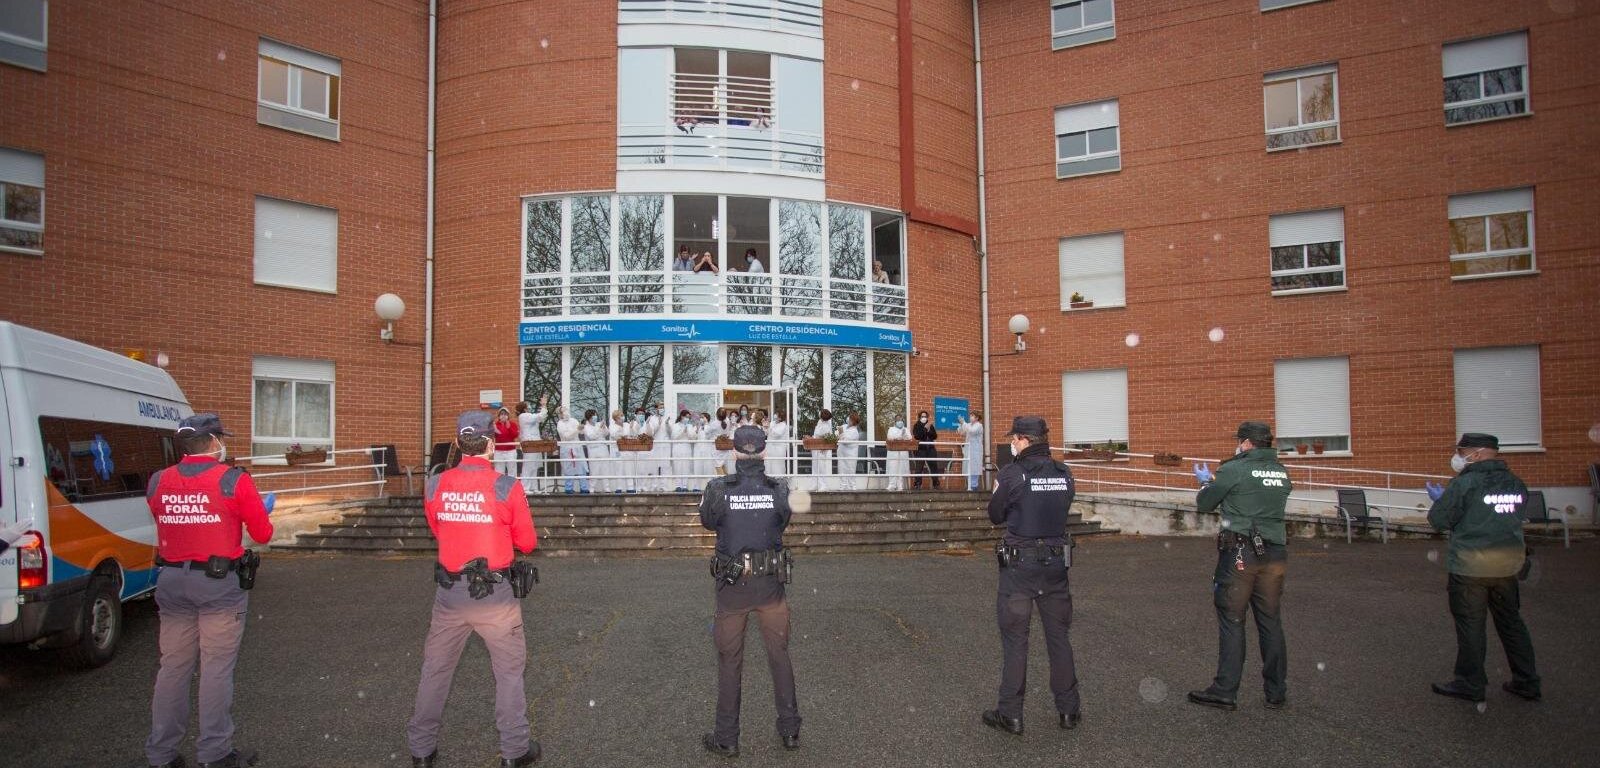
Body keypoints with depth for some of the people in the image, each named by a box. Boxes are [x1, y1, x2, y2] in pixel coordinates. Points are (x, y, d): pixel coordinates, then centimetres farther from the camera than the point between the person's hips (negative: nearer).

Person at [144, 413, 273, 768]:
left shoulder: (158, 483, 3)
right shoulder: (234, 481, -12)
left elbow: (166, 527, 10)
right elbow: (263, 535, -6)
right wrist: (262, 513, 14)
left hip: (172, 582, 5)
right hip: (220, 583, -5)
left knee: (174, 666, 15)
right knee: (216, 668, 3)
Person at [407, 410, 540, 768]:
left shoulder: (435, 486, -4)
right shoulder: (507, 487, -14)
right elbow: (527, 543, -3)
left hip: (449, 591, 3)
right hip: (496, 593, -3)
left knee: (435, 670, 18)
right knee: (509, 670, 12)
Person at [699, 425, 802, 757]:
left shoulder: (717, 489, -13)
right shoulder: (779, 490, -9)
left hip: (732, 584, -1)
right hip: (771, 582, 1)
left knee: (730, 660, 11)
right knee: (779, 655, 16)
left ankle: (726, 738, 20)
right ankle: (790, 729, 25)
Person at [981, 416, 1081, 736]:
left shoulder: (1012, 474, -14)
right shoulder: (1064, 473, 0)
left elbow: (995, 516, -3)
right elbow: (1062, 510, 10)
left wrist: (999, 491, 14)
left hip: (1019, 564, -4)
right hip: (1056, 562, 4)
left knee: (1015, 640, 5)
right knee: (1058, 636, 15)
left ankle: (1010, 713, 11)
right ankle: (1068, 709, 24)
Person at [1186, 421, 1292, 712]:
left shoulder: (1233, 470, -8)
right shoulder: (1282, 472, 10)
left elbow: (1204, 504, 1)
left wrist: (1206, 482, 22)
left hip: (1240, 554, -5)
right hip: (1275, 554, 6)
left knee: (1231, 621, 0)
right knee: (1271, 622, 11)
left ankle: (1225, 691, 4)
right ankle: (1277, 693, 18)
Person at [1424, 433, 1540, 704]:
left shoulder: (1465, 484, -14)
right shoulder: (1516, 484, 6)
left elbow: (1439, 520, -11)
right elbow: (1520, 516, 18)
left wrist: (1439, 499, 10)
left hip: (1471, 567, -6)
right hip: (1509, 565, 6)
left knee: (1470, 625, 4)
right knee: (1511, 622, 17)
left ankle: (1470, 684, 12)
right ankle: (1527, 682, 25)